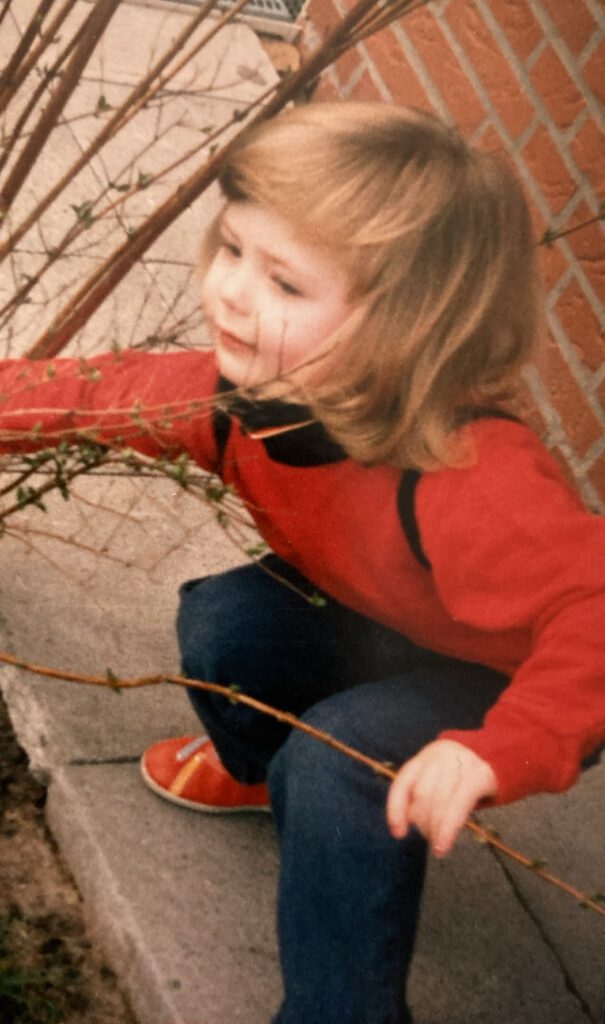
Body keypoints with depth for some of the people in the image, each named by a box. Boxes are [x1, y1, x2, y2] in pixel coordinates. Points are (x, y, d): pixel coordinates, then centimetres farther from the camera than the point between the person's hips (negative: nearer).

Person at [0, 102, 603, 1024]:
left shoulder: (470, 478, -42)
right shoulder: (251, 390, -19)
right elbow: (92, 393, -7)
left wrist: (502, 751, -56)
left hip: (506, 682, -7)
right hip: (379, 635, 7)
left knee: (339, 767, -26)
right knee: (223, 620, -8)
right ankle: (263, 768, 27)